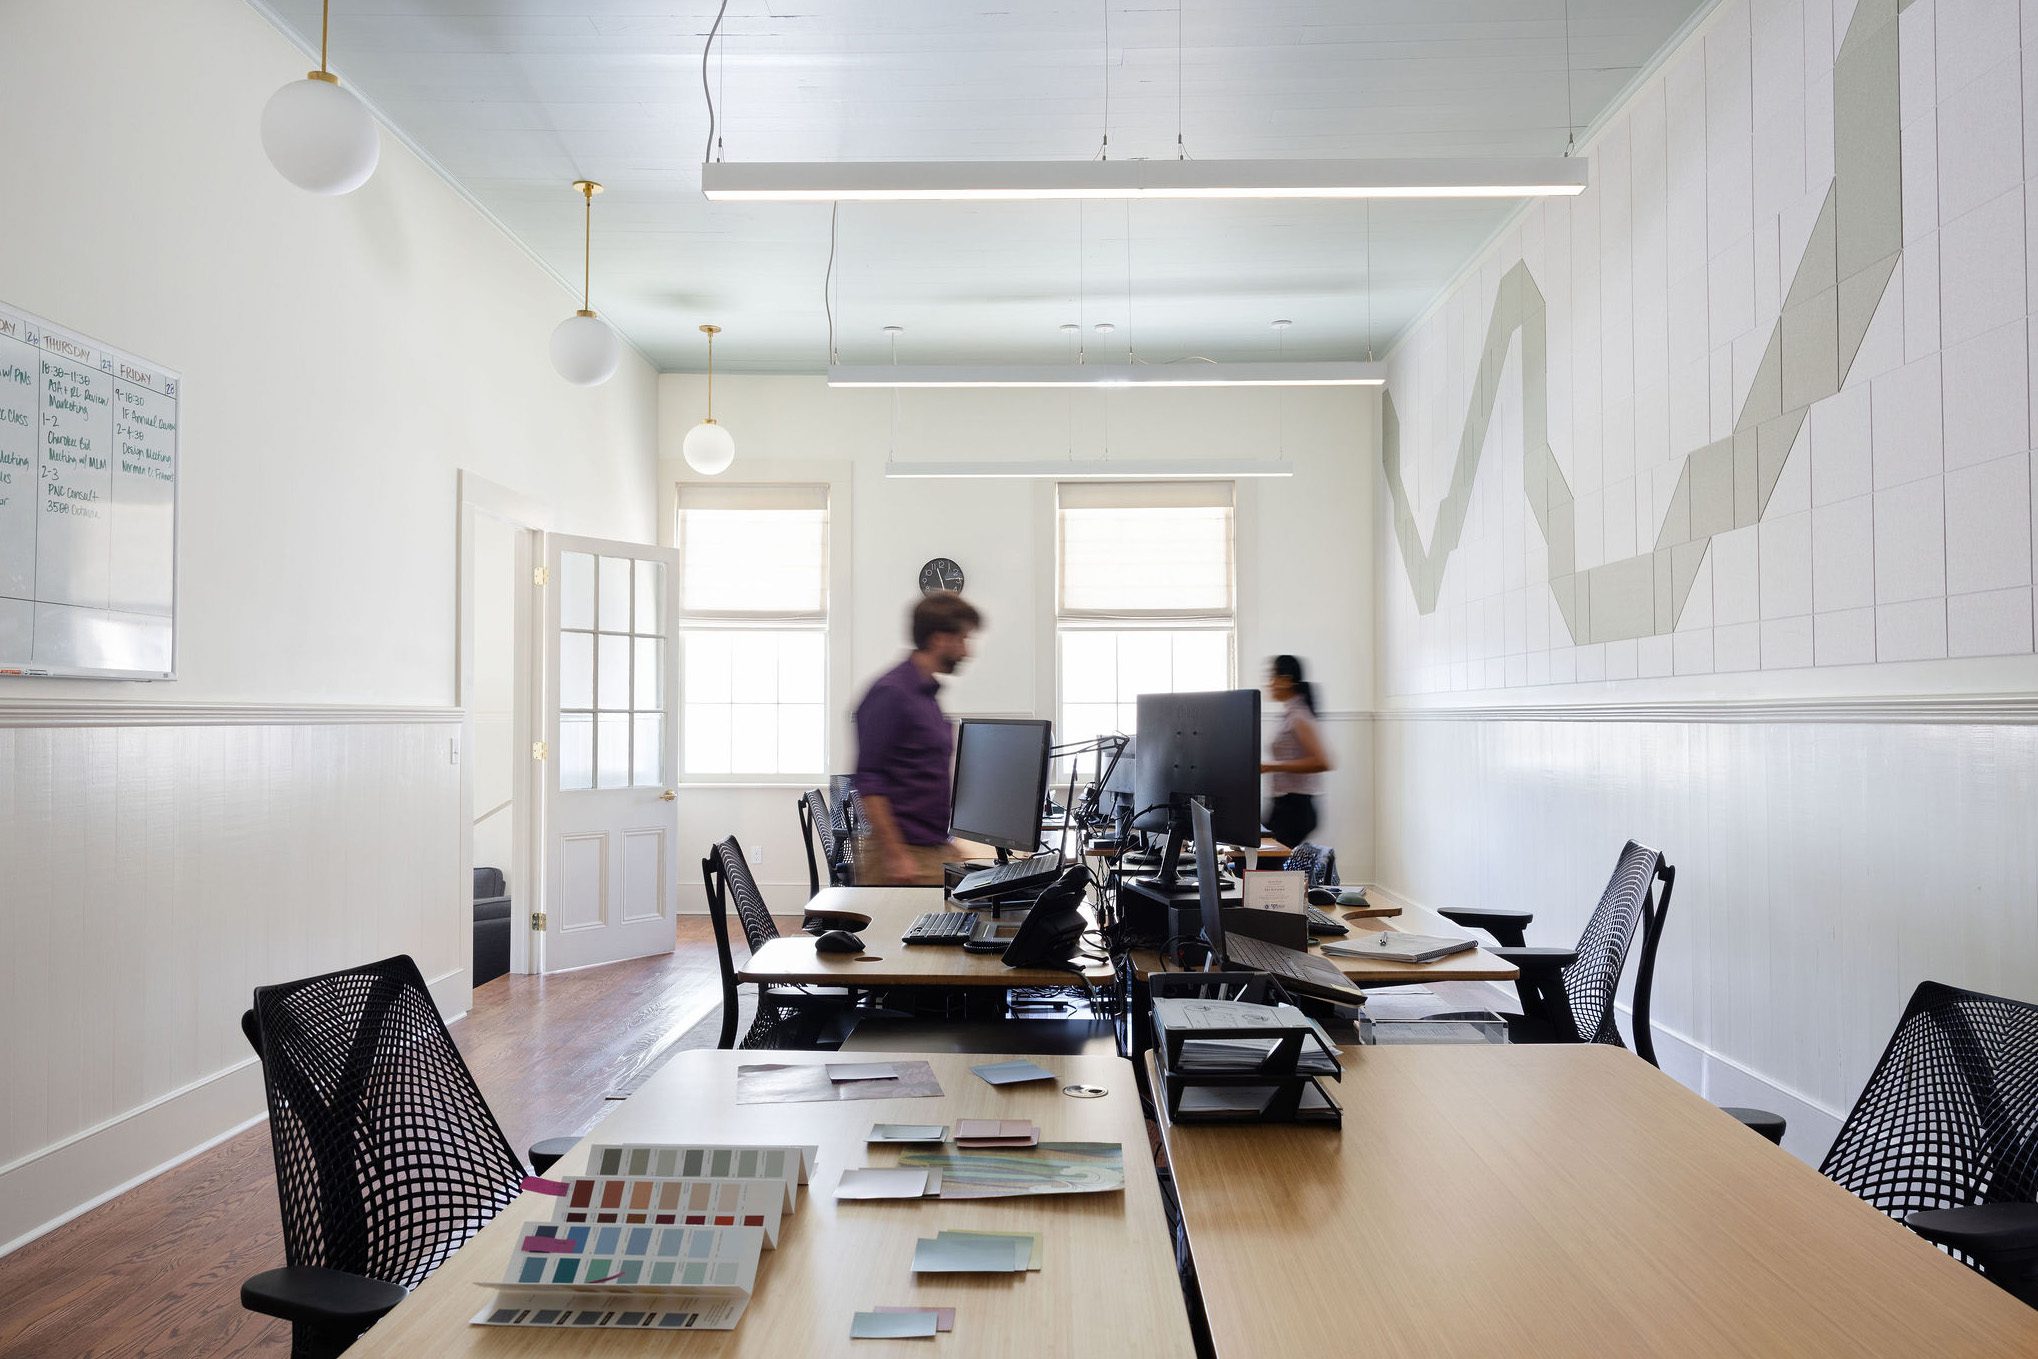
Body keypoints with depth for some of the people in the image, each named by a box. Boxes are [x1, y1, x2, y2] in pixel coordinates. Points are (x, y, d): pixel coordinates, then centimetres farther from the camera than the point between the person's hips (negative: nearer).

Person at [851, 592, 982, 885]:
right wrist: (896, 855, -22)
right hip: (903, 852, -9)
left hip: (935, 851, 9)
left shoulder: (928, 693, 14)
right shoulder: (890, 693, -14)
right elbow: (868, 781, -19)